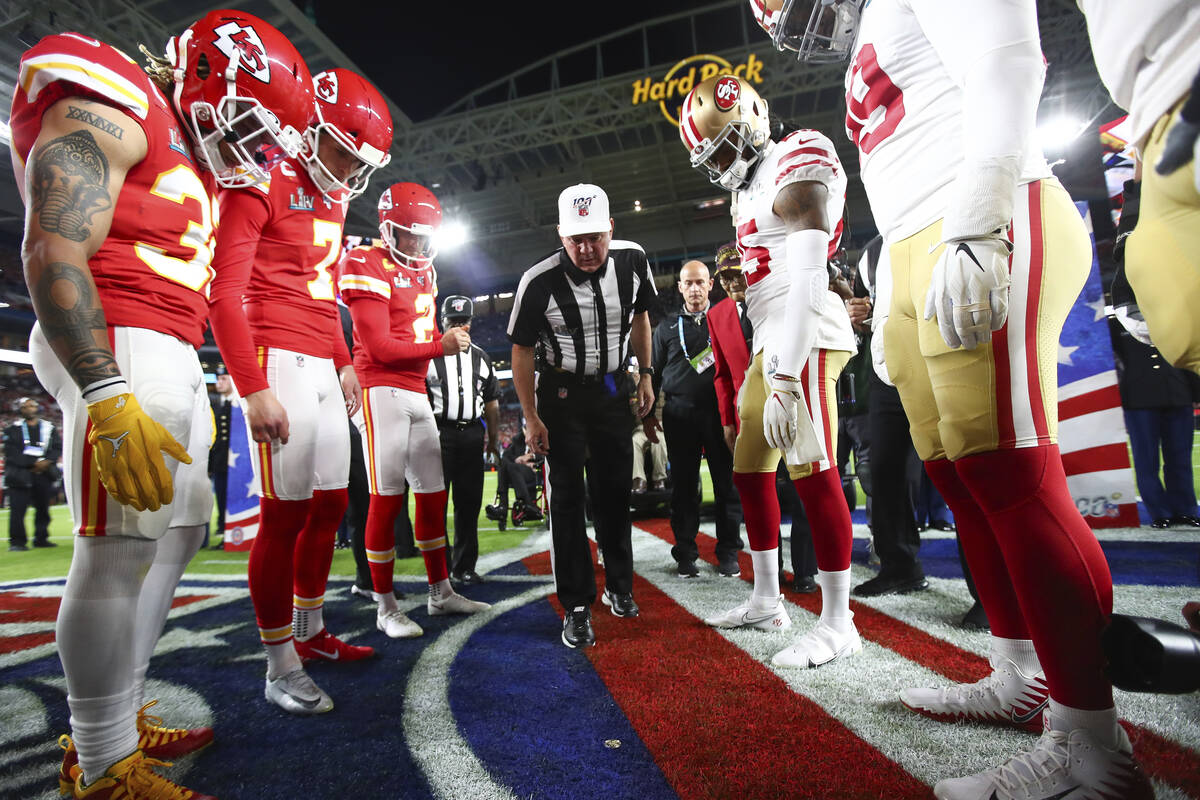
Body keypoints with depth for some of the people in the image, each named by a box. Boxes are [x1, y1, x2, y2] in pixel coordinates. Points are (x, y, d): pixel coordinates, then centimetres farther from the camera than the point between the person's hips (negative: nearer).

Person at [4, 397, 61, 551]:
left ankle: (41, 539, 16)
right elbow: (11, 452, -4)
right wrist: (33, 463, -14)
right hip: (20, 475, -2)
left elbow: (58, 448, 4)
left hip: (44, 474, 2)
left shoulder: (49, 428, 12)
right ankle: (17, 541, 1)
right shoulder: (13, 429, 6)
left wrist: (46, 462, -13)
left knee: (43, 508, 6)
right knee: (18, 509, -6)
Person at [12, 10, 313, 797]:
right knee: (119, 549, -6)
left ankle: (122, 721, 25)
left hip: (172, 358, 10)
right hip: (116, 351, -10)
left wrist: (193, 396, 23)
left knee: (176, 537, 12)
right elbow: (53, 254, -16)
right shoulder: (109, 111, -5)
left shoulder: (194, 160, 22)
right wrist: (109, 399, -25)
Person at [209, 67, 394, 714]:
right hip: (278, 363, -8)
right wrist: (254, 389, -18)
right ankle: (280, 668, 10)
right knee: (285, 514, -5)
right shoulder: (261, 184, -6)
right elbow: (225, 293, -12)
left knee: (330, 506, 10)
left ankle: (310, 632, 27)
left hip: (323, 368, 8)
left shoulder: (334, 199, 19)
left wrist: (344, 364, 23)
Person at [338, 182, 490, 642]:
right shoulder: (366, 267, -7)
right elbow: (381, 348, -13)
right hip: (381, 392, -8)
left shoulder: (423, 271, 18)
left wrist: (449, 337, -2)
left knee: (433, 495, 10)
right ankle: (386, 607, 10)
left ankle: (441, 593, 22)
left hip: (417, 393, 8)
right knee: (387, 499, -5)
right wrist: (442, 346, -11)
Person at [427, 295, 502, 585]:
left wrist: (493, 440, 13)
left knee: (469, 502, 7)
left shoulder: (481, 357, 17)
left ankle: (464, 567, 18)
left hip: (472, 434, 4)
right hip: (439, 433, -3)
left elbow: (491, 403, 18)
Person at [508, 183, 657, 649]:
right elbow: (522, 350, -11)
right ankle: (577, 606, 9)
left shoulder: (632, 260, -10)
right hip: (563, 394, -3)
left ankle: (619, 587, 29)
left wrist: (645, 374, 6)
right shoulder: (540, 282, -21)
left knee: (615, 491, 11)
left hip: (613, 389, 3)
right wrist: (531, 417, -10)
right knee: (568, 497, -2)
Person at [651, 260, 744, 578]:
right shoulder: (667, 327, 13)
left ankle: (728, 554, 16)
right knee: (683, 486, 4)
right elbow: (655, 373, 15)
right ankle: (685, 555, 16)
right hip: (679, 414, 1)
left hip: (719, 411, -1)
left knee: (726, 485, 3)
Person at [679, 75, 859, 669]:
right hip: (771, 344, 10)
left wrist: (784, 376, -23)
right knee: (750, 470, 11)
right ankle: (766, 602, 24)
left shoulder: (795, 166, -6)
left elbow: (806, 280, -18)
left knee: (813, 472, -10)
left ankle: (838, 624, 6)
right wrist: (766, 366, 18)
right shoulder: (751, 187, 23)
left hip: (807, 340, -10)